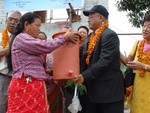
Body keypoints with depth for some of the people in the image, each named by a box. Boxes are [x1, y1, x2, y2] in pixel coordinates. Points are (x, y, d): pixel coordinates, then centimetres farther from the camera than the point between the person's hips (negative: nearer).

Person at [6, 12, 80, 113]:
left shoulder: (26, 40, 24)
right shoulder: (21, 38, -6)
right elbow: (45, 46, -19)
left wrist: (52, 79, 12)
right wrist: (65, 37, -8)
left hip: (32, 86, 9)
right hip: (26, 87, -9)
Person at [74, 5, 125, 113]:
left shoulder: (110, 35, -13)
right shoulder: (90, 37, 15)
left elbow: (104, 61, -21)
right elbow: (82, 56, 10)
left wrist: (85, 76, -23)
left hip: (109, 89, -8)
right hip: (92, 88, 8)